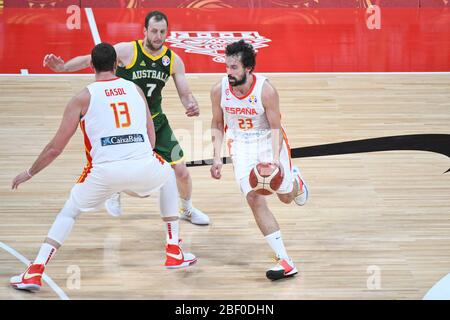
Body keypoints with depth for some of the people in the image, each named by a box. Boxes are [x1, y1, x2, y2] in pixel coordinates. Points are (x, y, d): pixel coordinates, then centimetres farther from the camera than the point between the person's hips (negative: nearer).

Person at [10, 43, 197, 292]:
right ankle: (174, 253, 34)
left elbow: (55, 148, 9)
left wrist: (29, 173, 25)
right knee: (168, 175, 36)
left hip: (105, 171, -2)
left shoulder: (83, 97, 9)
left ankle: (34, 272, 7)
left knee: (69, 212, 22)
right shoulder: (135, 89, 19)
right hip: (143, 167, 2)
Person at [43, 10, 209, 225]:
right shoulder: (127, 50, -19)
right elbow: (90, 60, -19)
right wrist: (63, 67, -35)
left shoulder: (173, 59, -7)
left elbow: (185, 94, -2)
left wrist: (192, 105, -26)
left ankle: (187, 209, 29)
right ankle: (114, 196, 31)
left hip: (155, 121, 3)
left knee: (181, 170, 0)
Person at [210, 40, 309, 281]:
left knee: (286, 196, 7)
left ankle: (295, 179, 50)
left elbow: (275, 127, -17)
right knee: (255, 200, -14)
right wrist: (217, 156, -8)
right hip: (241, 144, 2)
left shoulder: (266, 90, -24)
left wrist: (275, 157, -31)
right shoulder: (219, 89, -14)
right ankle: (284, 261, -14)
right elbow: (217, 124, 1)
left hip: (269, 140, -2)